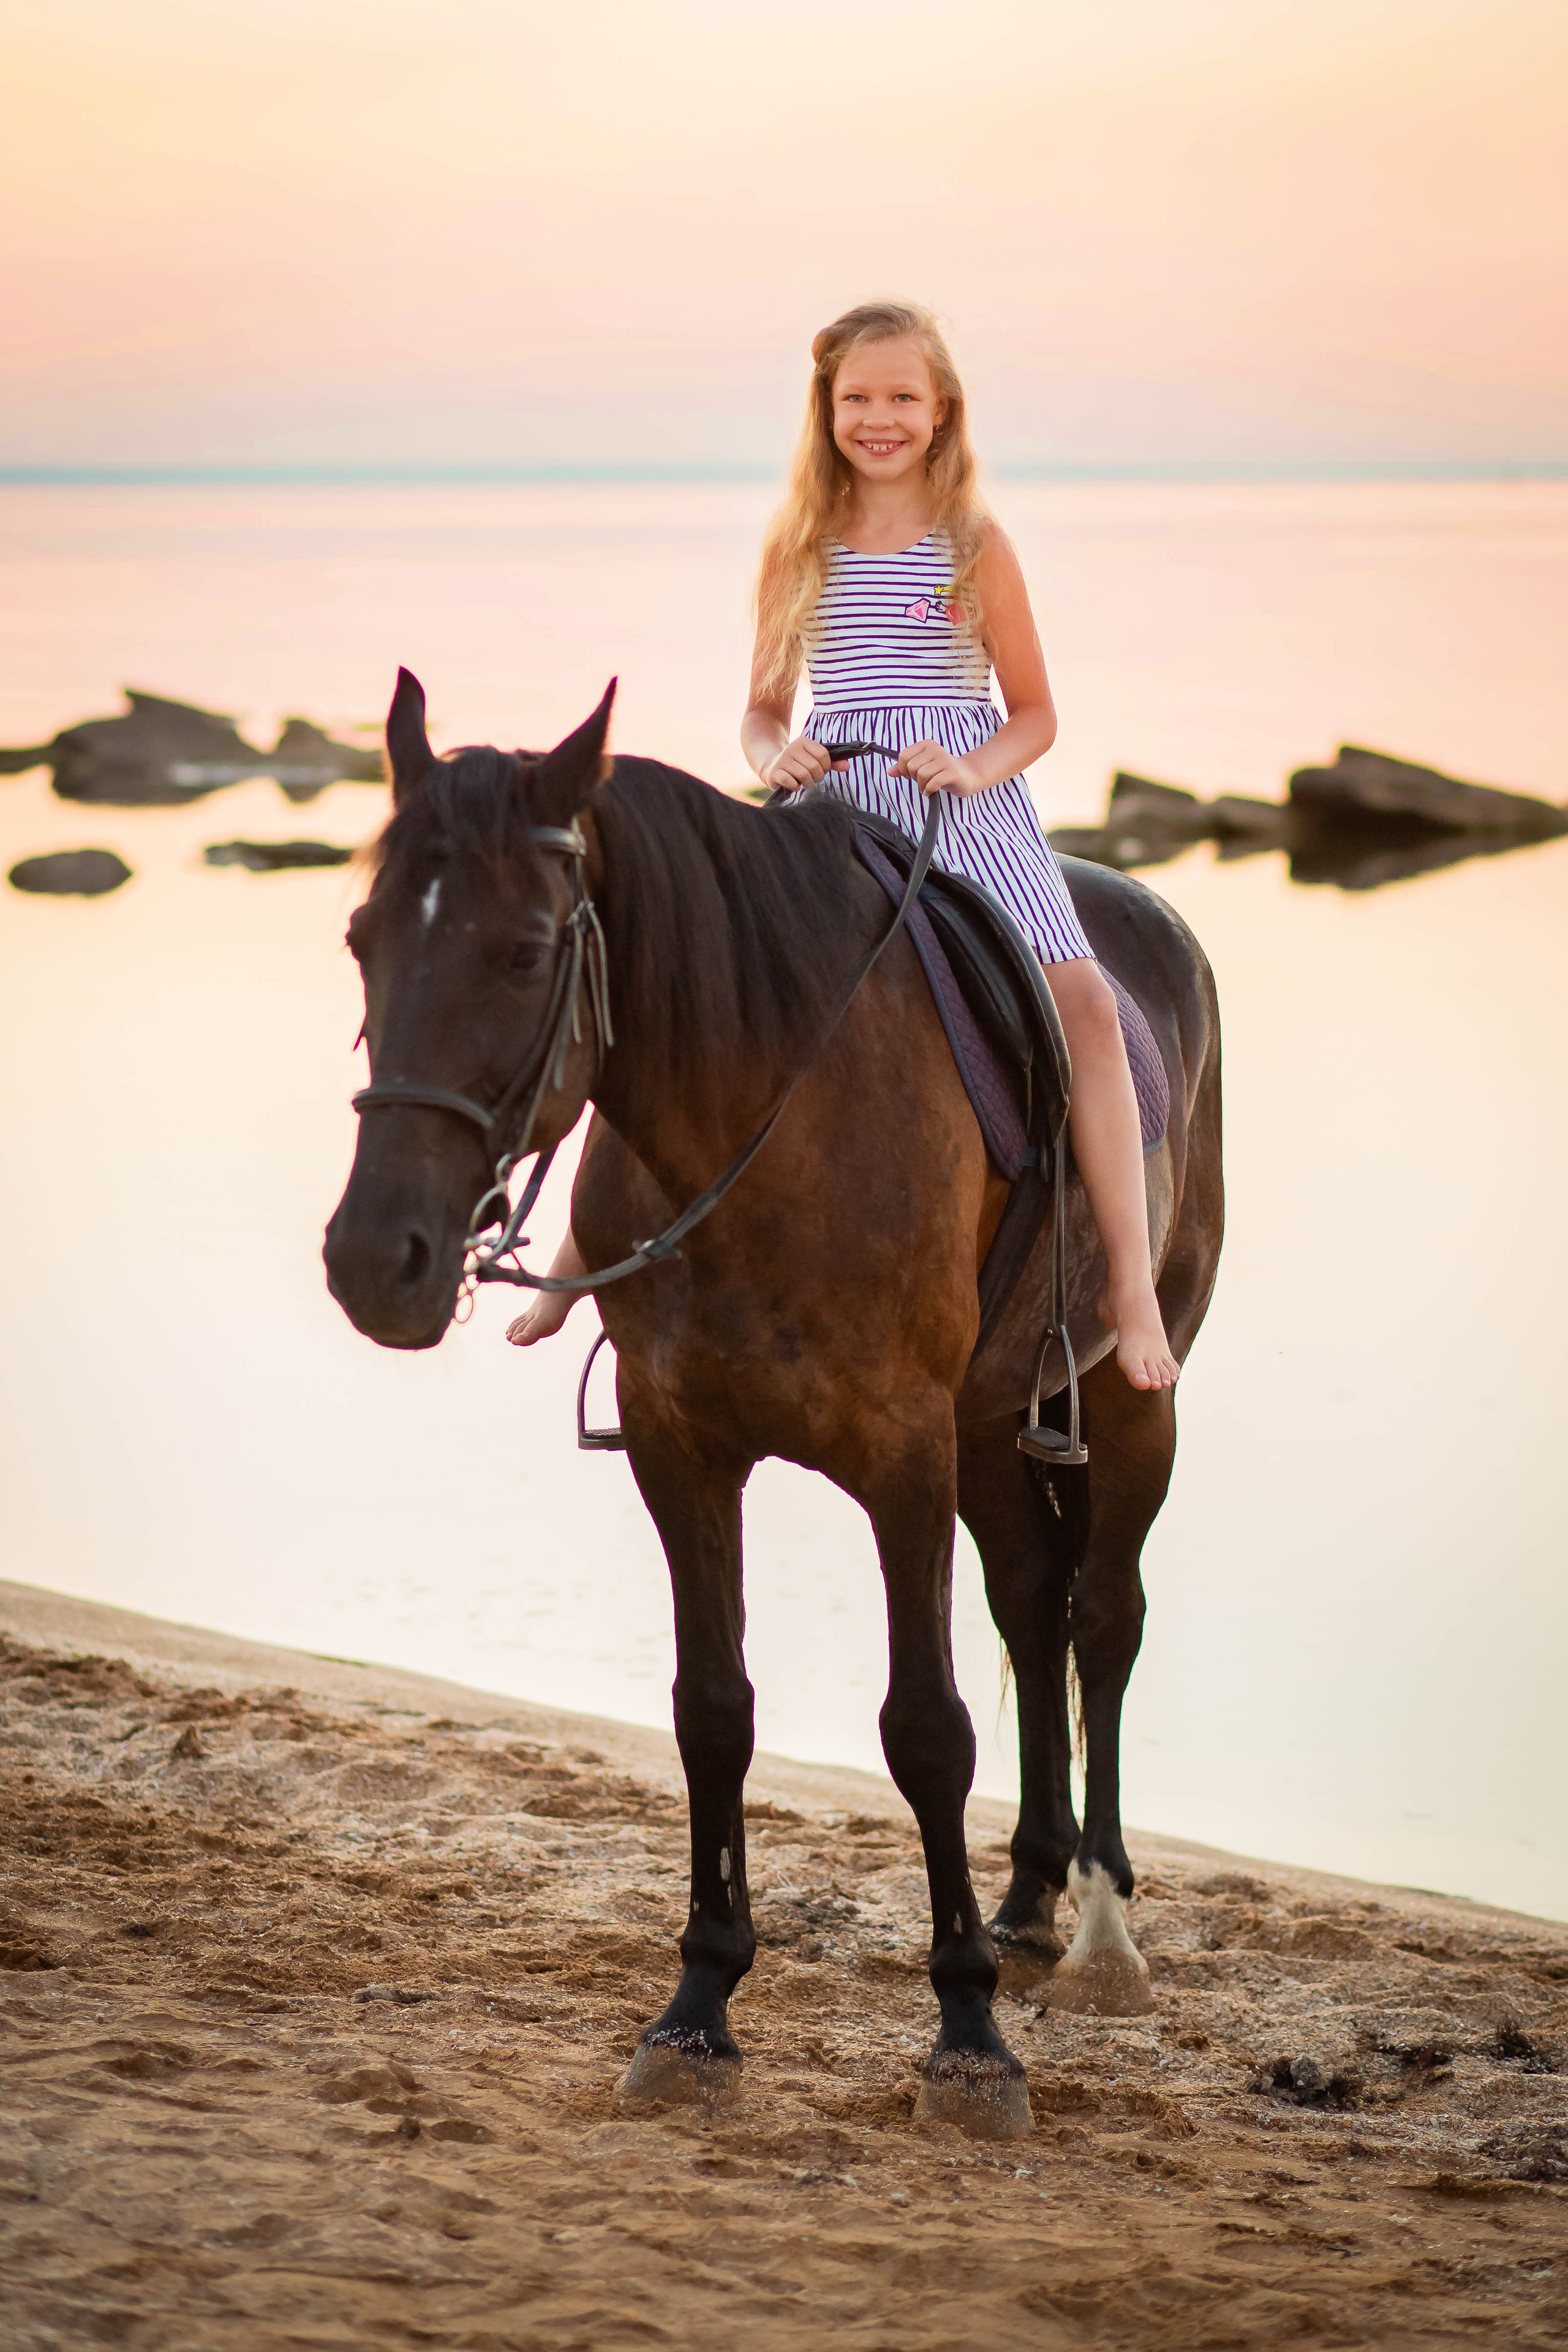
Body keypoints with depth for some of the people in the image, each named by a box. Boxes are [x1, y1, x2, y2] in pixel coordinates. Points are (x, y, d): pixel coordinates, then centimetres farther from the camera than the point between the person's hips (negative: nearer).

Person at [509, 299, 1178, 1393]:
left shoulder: (979, 547, 4)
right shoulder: (799, 551, 11)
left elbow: (1036, 713, 6)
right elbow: (765, 708, 16)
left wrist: (975, 768, -14)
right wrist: (775, 756, -8)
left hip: (969, 803, -2)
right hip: (834, 809, 2)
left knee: (1082, 1001, -23)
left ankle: (1132, 1283, -19)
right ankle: (592, 1236, 0)